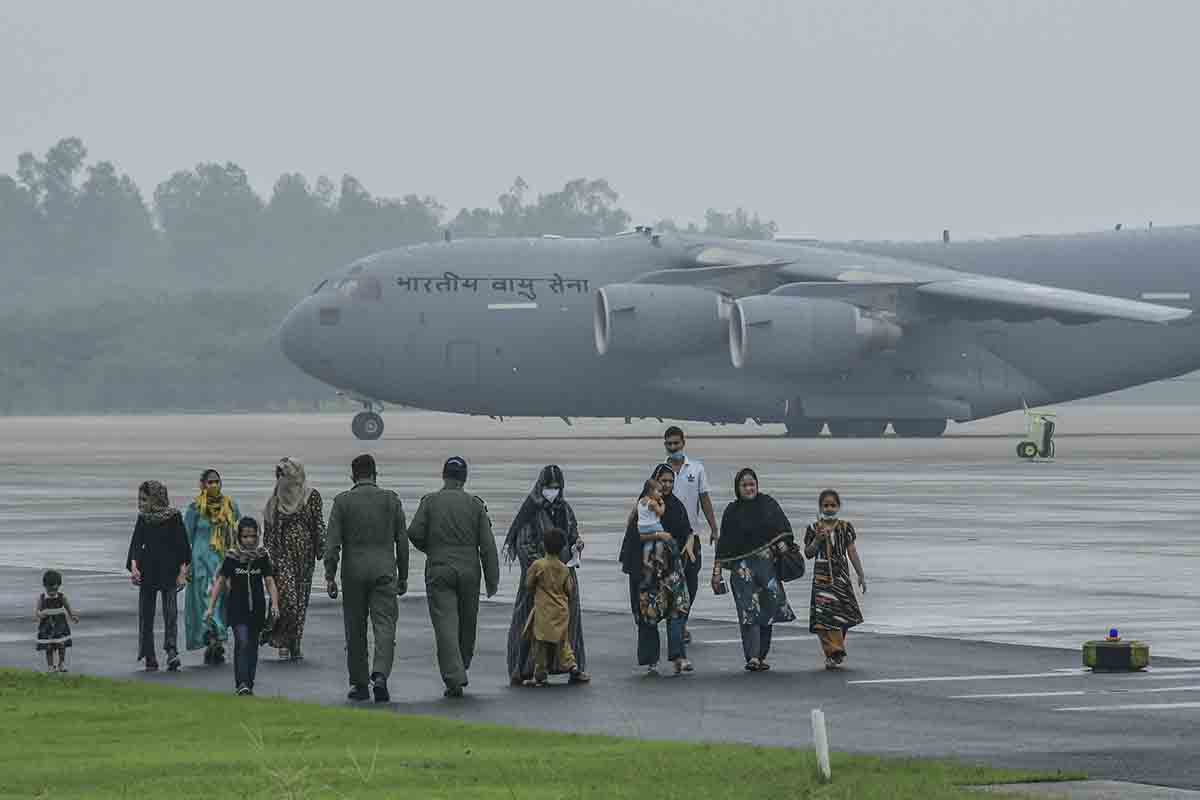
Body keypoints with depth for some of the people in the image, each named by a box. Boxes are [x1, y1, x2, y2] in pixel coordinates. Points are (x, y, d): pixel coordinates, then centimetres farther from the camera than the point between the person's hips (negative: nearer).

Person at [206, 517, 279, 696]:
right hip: (237, 608, -3)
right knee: (242, 643, -15)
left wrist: (275, 604, -15)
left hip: (257, 607, 3)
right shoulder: (232, 556, -5)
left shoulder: (262, 556, 0)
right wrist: (211, 606, -5)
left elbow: (269, 581, -1)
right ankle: (242, 683, -18)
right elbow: (220, 581, -1)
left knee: (253, 645, 9)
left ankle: (249, 684, 18)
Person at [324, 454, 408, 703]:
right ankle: (380, 675, -23)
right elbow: (402, 541, 6)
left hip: (353, 572, 0)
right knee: (384, 625, -3)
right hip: (384, 570, 0)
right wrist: (403, 576, 13)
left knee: (355, 630, 9)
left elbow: (333, 542, -4)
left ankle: (359, 684, 12)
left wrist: (330, 576, -1)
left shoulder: (342, 501, 0)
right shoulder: (392, 500, 4)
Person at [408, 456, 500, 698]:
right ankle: (460, 669, 25)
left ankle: (454, 679, -16)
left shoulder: (430, 502, -1)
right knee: (467, 625, 15)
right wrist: (492, 580, 2)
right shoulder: (476, 505, 2)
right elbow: (487, 545, -1)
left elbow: (414, 533, -10)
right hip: (469, 572, 1)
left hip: (439, 572, -1)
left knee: (445, 624, -5)